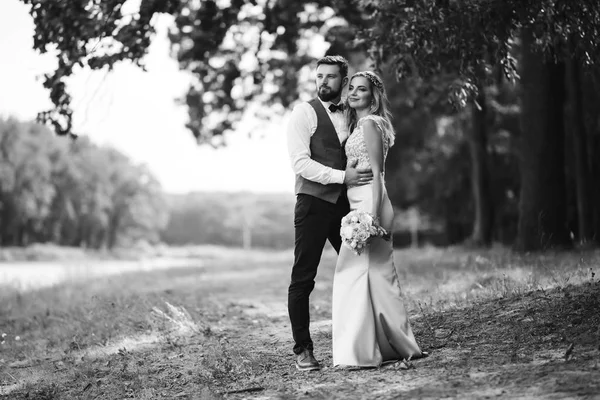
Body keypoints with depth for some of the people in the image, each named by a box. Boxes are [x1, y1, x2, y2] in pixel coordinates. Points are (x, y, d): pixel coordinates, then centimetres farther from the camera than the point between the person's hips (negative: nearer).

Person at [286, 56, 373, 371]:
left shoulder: (350, 115, 14)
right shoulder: (304, 113, -3)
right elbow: (300, 163, -14)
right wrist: (342, 176, -22)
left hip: (345, 204, 5)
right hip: (313, 203, -5)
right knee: (302, 279, -2)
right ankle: (303, 350, 6)